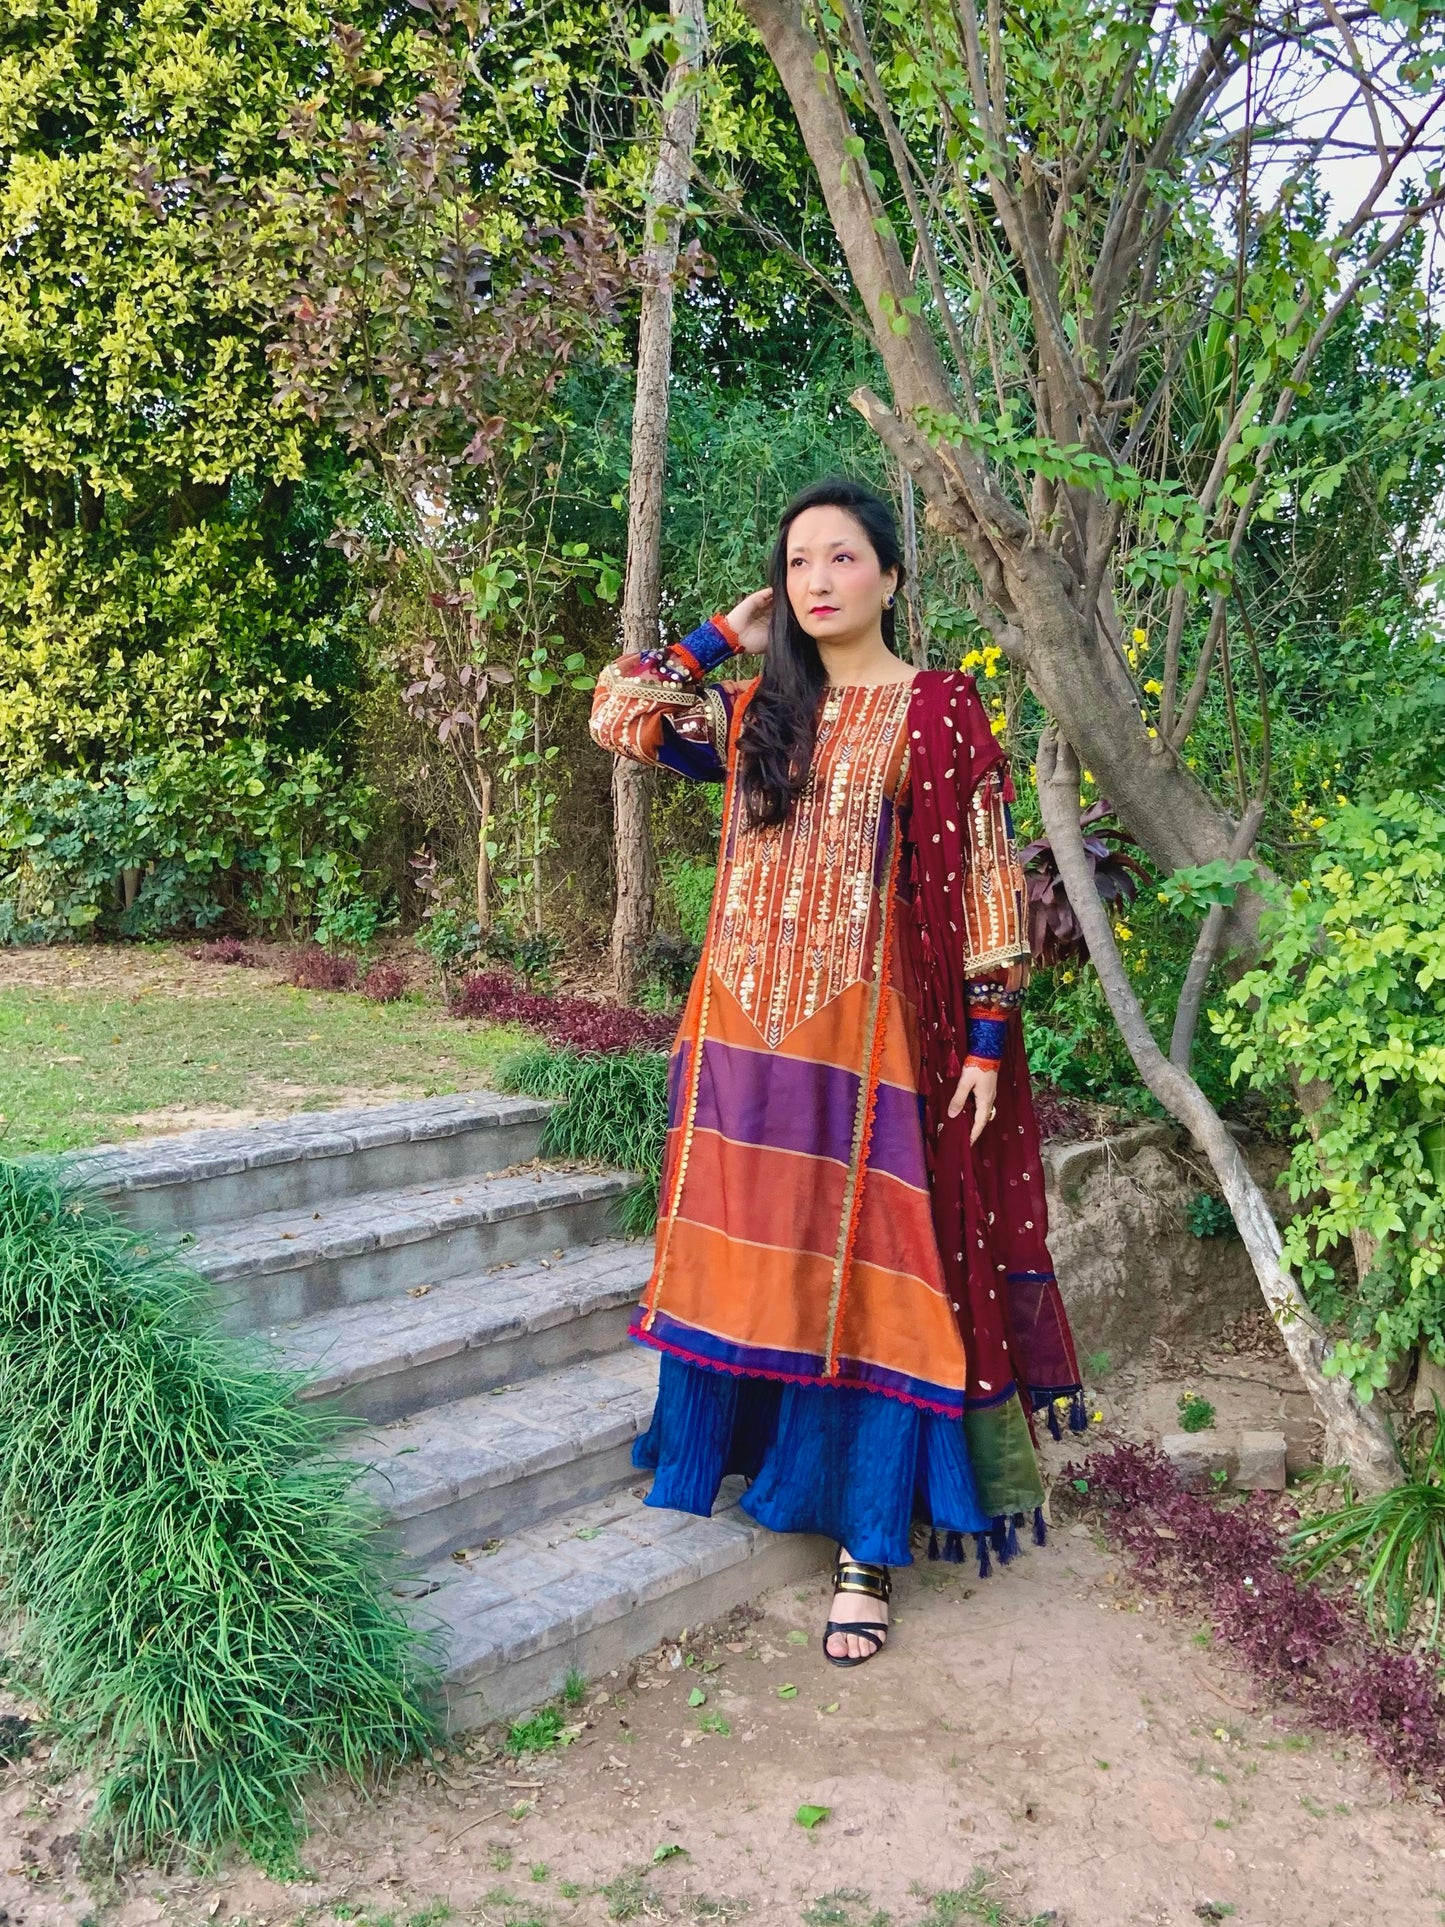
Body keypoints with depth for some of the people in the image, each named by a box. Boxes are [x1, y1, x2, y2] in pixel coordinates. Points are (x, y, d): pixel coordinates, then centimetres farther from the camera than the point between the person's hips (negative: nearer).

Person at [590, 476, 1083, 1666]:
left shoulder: (940, 710, -1)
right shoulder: (754, 710, 12)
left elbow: (986, 882, -4)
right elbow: (618, 715, 10)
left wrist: (988, 1040, -8)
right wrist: (727, 635, 12)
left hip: (872, 1033, -4)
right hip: (747, 1030, 4)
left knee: (867, 1279, 0)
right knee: (750, 1259, 10)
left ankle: (868, 1552, 9)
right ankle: (732, 1455, 29)